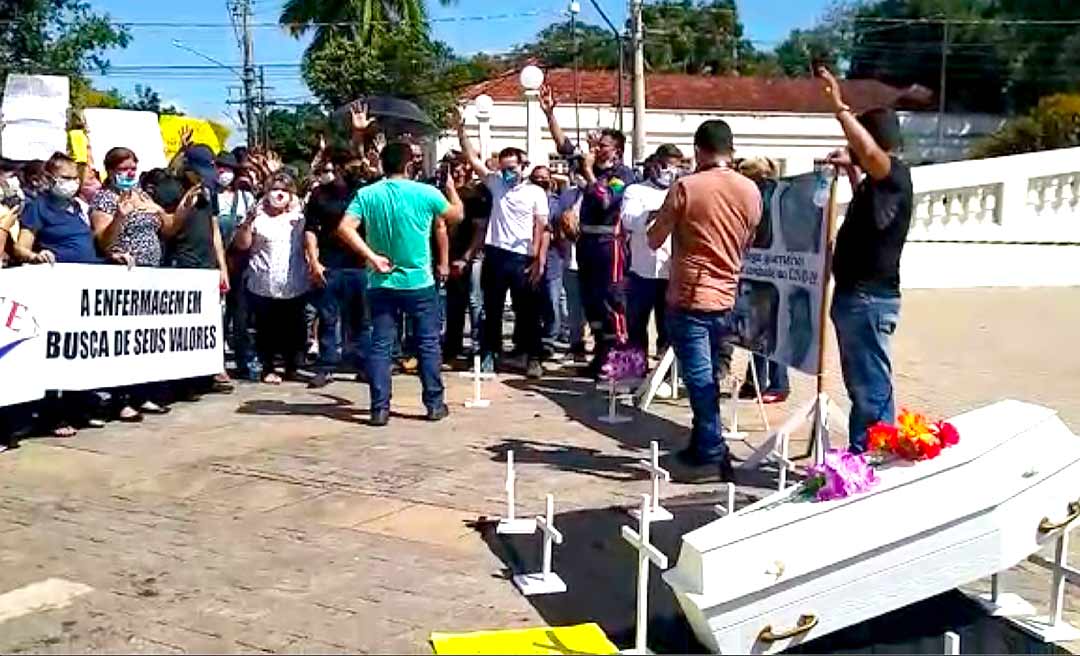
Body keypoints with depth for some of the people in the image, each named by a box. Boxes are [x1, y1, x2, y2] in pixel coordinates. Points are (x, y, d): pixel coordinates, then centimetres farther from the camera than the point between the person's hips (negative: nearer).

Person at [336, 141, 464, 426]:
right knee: (428, 343, 10)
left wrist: (372, 257, -12)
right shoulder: (426, 193, -8)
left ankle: (379, 408, 7)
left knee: (380, 345, 7)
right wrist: (450, 186, 24)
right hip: (419, 282, -2)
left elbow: (345, 228, -15)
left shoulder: (367, 194, -3)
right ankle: (434, 404, 15)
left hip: (381, 283, 2)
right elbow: (457, 214, 8)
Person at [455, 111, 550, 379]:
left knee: (527, 311, 3)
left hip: (523, 258, -3)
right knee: (492, 309, 10)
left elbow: (541, 229, -3)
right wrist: (461, 130, -3)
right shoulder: (496, 183, 9)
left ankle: (533, 358, 12)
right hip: (495, 255, 3)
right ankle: (490, 354, 20)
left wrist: (540, 261, -10)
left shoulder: (536, 192, 1)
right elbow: (473, 159, 6)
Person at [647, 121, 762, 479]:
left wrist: (663, 219, 14)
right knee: (708, 376, 16)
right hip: (727, 299, 5)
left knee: (699, 378, -2)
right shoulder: (751, 191, 3)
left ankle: (714, 452, -3)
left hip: (689, 298, -5)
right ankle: (701, 445, 25)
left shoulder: (686, 188, -11)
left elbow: (654, 240, -4)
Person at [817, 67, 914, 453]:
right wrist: (850, 170, 27)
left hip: (869, 298, -11)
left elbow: (870, 152, -38)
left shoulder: (896, 176, -15)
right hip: (855, 295, 11)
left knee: (872, 386, -6)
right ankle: (861, 456, 27)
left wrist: (839, 107, -32)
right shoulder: (878, 182, 15)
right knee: (861, 384, 17)